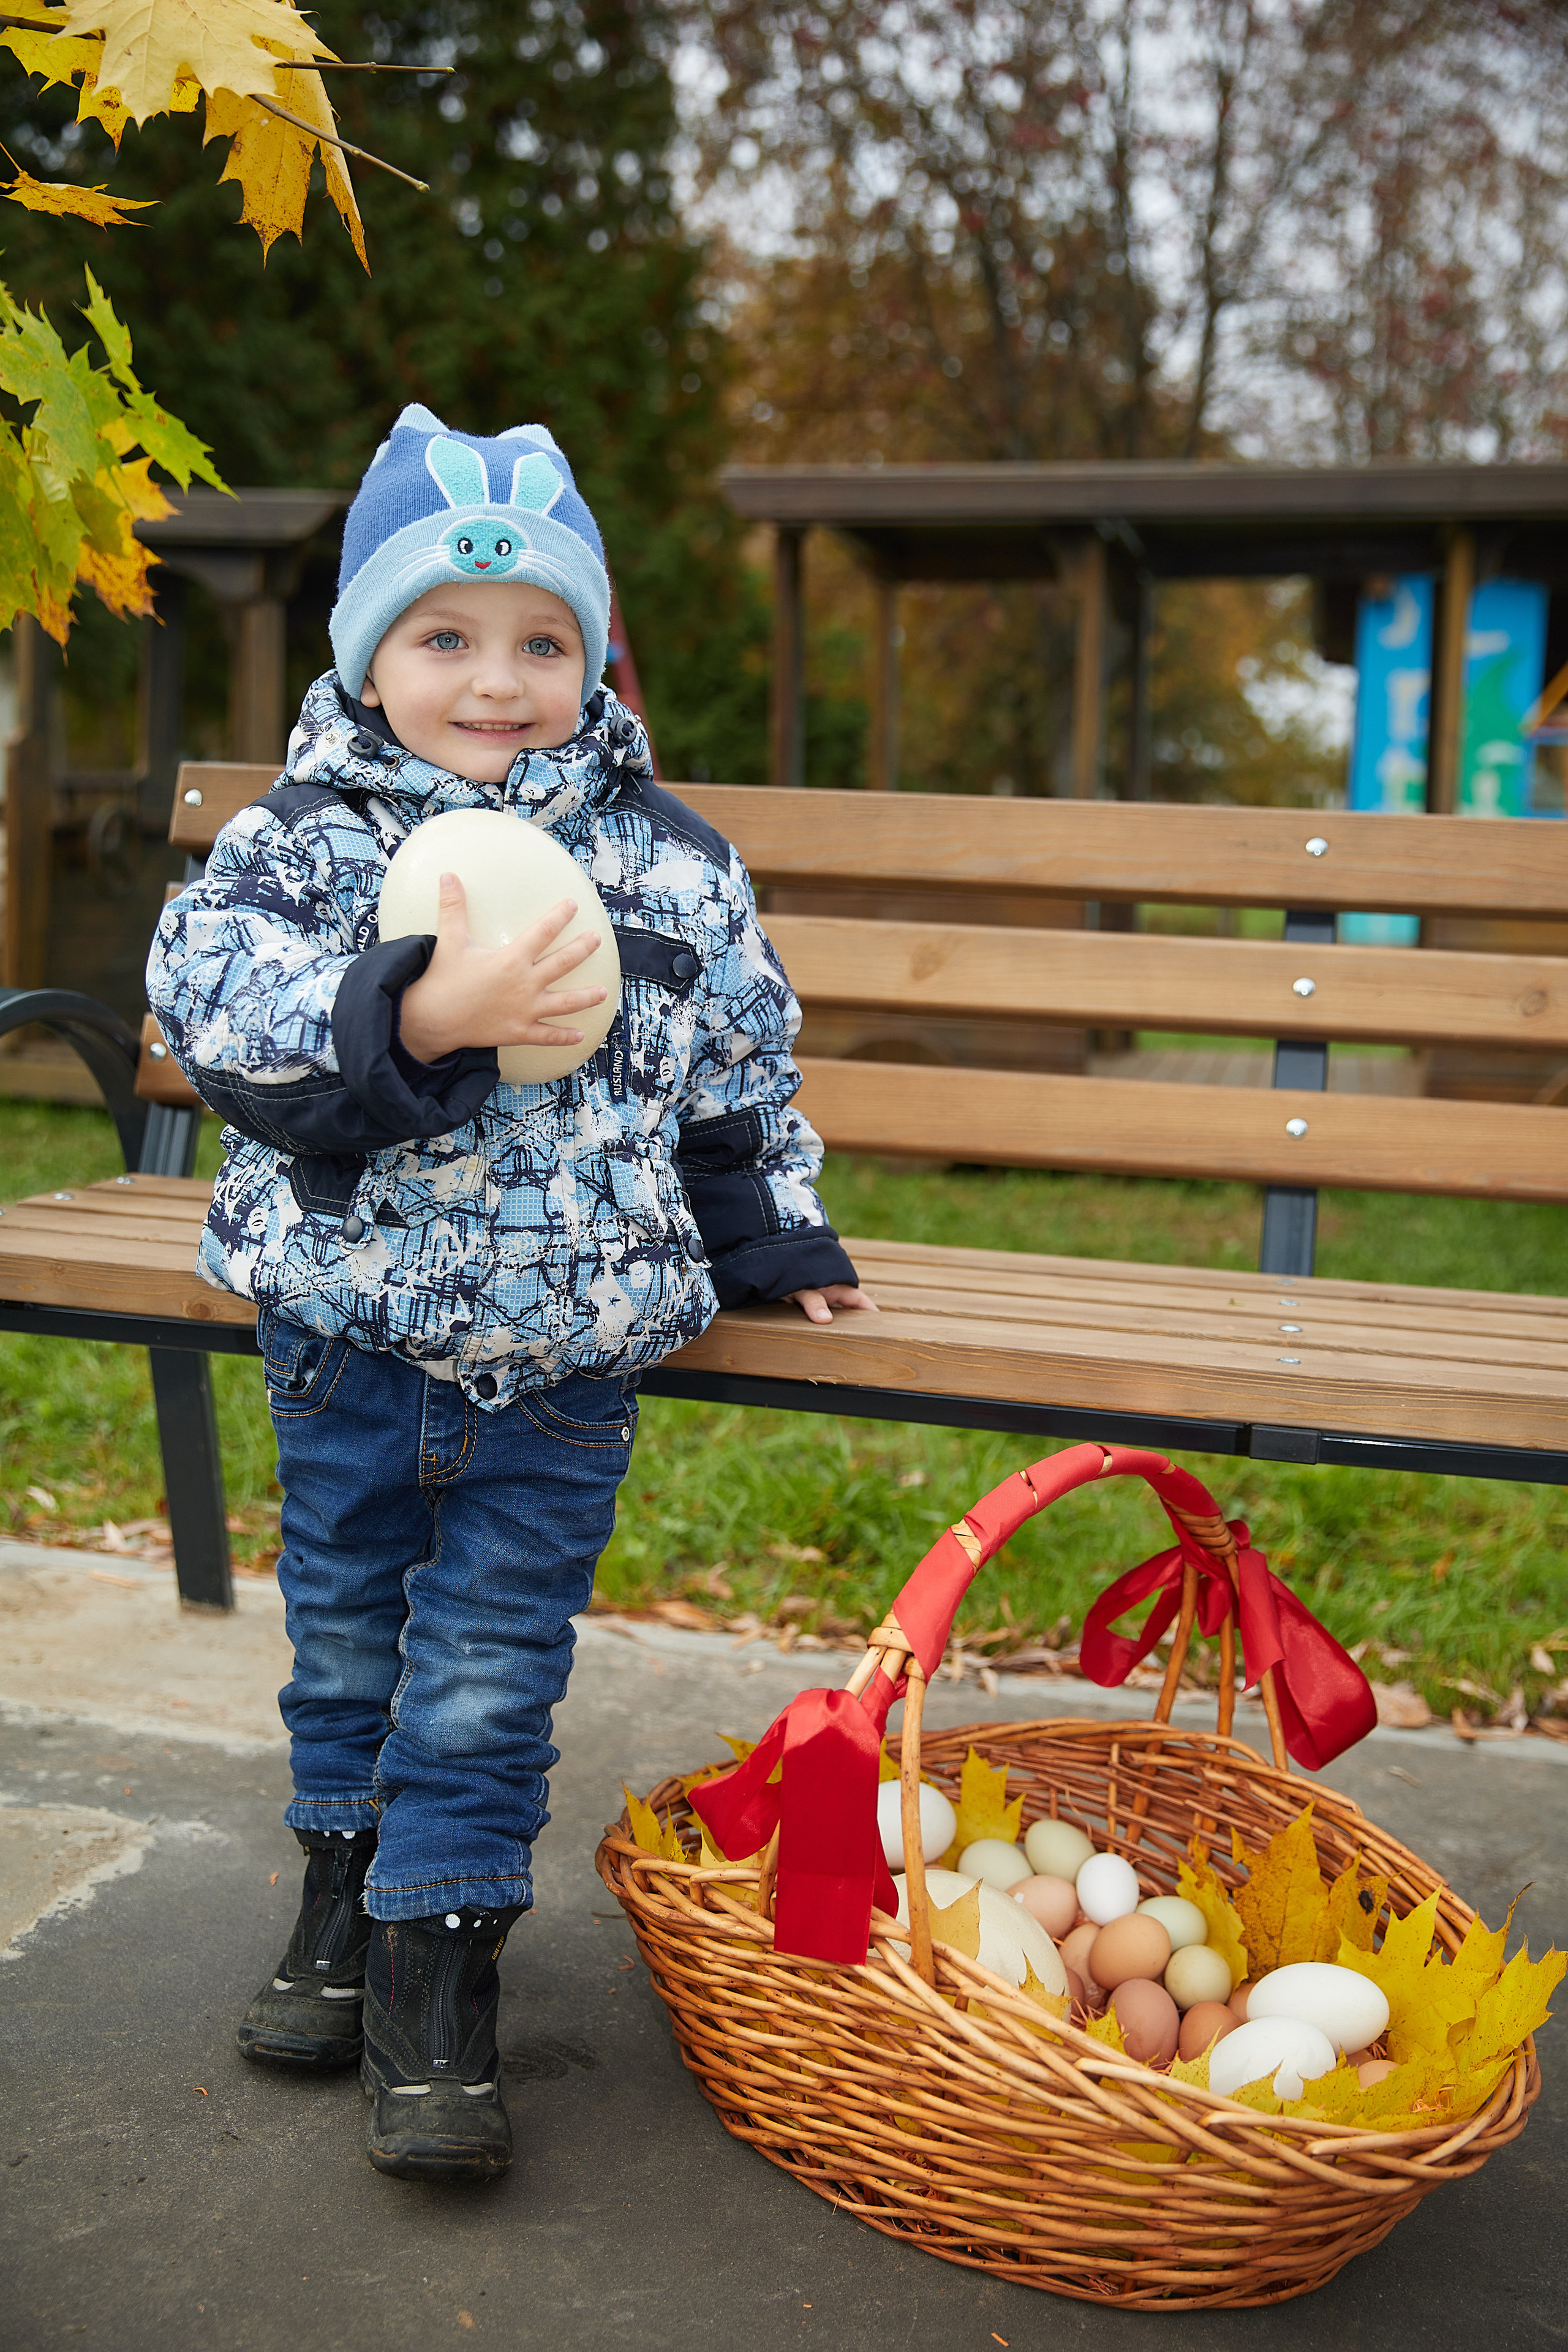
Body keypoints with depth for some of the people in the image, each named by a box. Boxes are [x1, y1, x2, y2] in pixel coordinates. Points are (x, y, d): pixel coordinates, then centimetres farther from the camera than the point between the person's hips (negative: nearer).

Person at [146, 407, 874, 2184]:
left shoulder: (669, 860, -1)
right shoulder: (297, 835, -6)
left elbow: (742, 1071, 10)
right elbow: (219, 1010, -22)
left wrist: (779, 1247, 13)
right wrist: (424, 1015, -35)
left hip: (563, 1360, -1)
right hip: (345, 1331, 1)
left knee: (488, 1668, 4)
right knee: (345, 1631, 18)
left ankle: (440, 1966, 20)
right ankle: (348, 1893, 40)